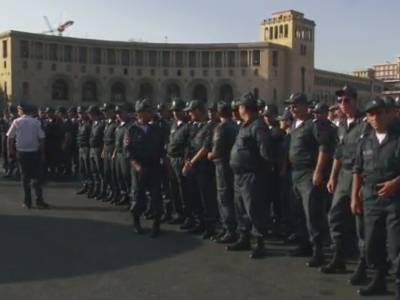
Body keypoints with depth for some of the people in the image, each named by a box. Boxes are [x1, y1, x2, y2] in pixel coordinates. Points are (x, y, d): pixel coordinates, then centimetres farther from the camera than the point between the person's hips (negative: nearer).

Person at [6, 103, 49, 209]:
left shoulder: (16, 122, -3)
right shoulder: (36, 122, -4)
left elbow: (10, 137, -2)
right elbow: (41, 139, -6)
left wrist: (11, 150, 10)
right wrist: (42, 153, 0)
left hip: (21, 152, 0)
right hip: (34, 152, 0)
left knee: (25, 177, 9)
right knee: (36, 177, 7)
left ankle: (27, 202, 10)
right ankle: (39, 201, 2)